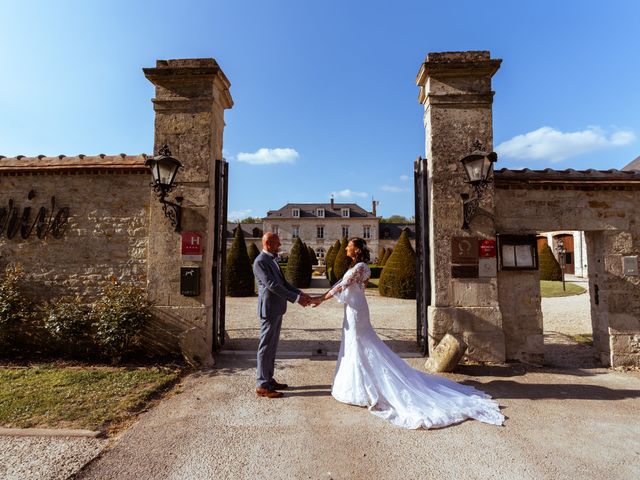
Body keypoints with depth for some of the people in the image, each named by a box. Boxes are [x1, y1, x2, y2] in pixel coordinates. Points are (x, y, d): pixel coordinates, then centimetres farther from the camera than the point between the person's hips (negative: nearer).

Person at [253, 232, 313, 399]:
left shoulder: (272, 260, 15)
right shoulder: (260, 261, -16)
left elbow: (283, 282, 16)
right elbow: (272, 285, -22)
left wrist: (300, 293, 4)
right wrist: (295, 298, -23)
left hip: (277, 309, 9)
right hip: (269, 310, -9)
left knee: (272, 346, 16)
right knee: (266, 346, 0)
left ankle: (268, 379, 27)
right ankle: (262, 386, 12)